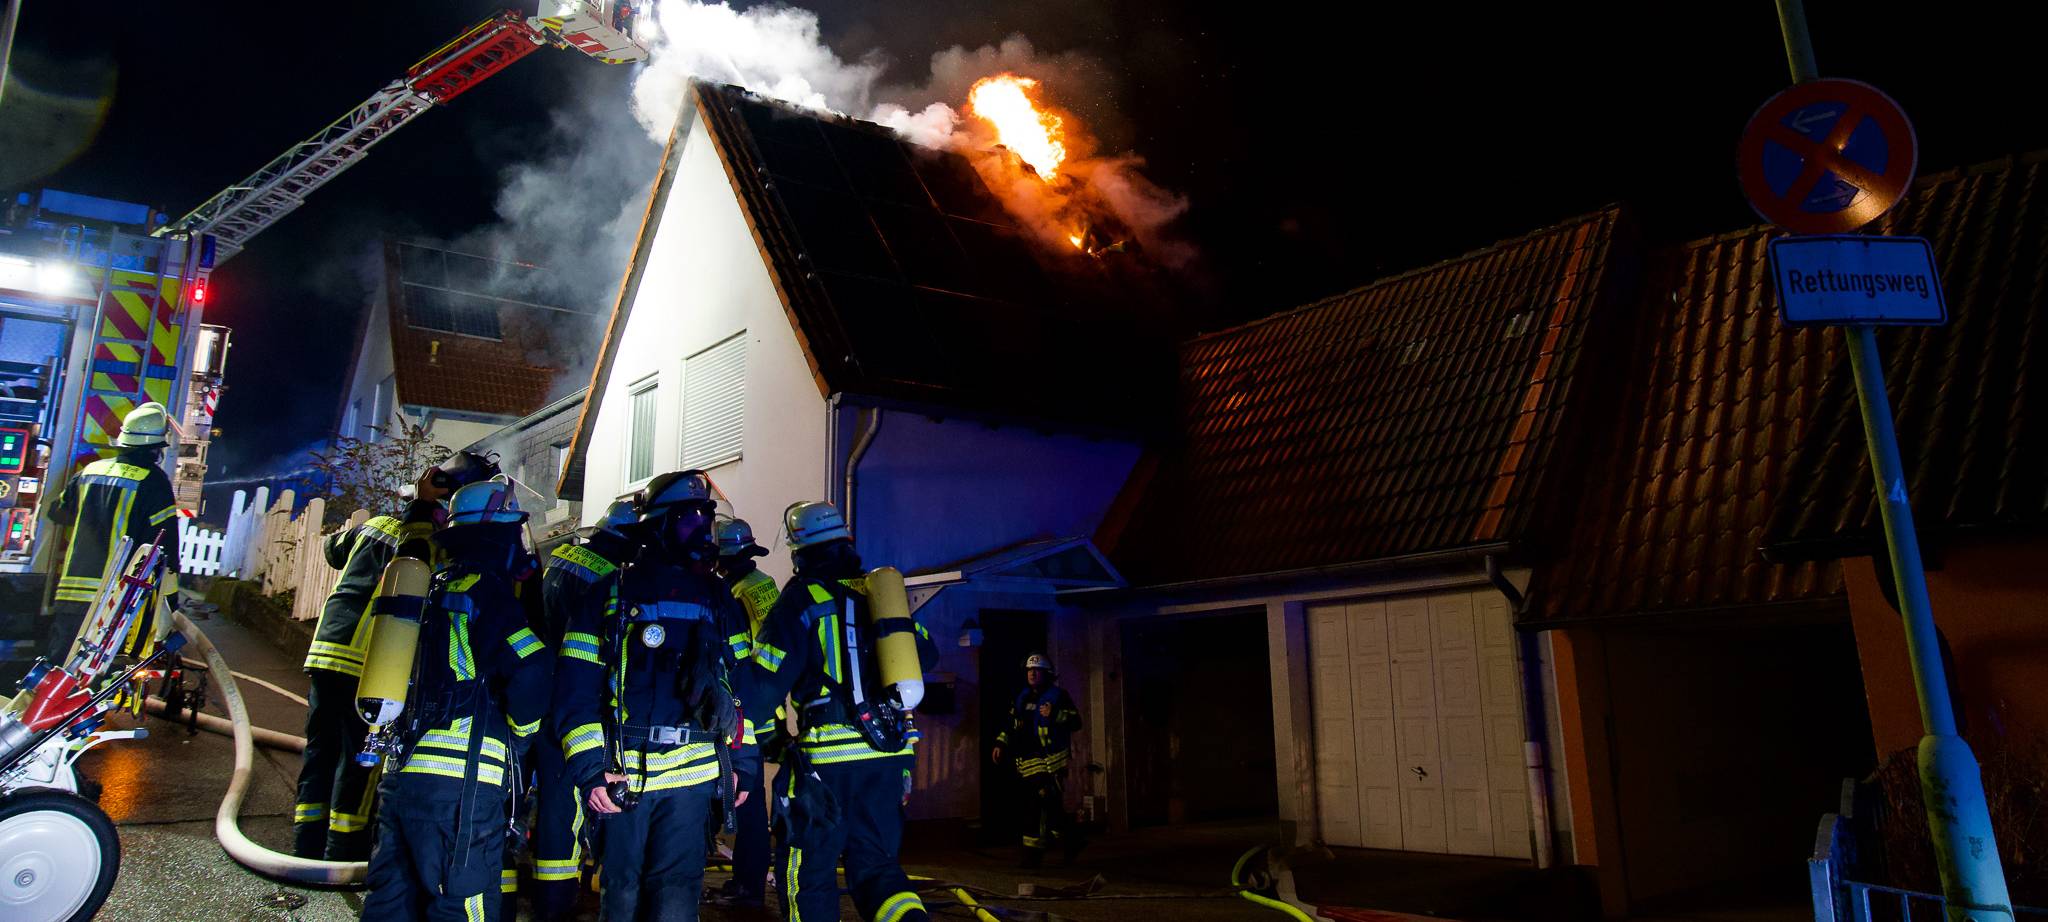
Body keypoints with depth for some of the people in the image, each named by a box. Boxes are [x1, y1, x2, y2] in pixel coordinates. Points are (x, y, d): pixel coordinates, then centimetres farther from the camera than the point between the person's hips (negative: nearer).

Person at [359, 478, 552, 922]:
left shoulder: (430, 589, 18)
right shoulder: (484, 590, -9)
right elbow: (529, 670, -22)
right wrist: (519, 732, -5)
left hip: (400, 773, 9)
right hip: (460, 782, -9)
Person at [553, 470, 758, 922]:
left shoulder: (719, 599, 13)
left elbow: (742, 685, 14)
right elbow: (577, 686, -4)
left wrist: (741, 761, 10)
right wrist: (589, 768, -11)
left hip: (694, 771, 2)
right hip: (622, 773, -1)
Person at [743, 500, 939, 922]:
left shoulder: (801, 600, -4)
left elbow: (764, 683, -8)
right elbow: (927, 655, 20)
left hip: (829, 754, -5)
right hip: (890, 753, 5)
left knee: (812, 871, 10)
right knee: (875, 860, 13)